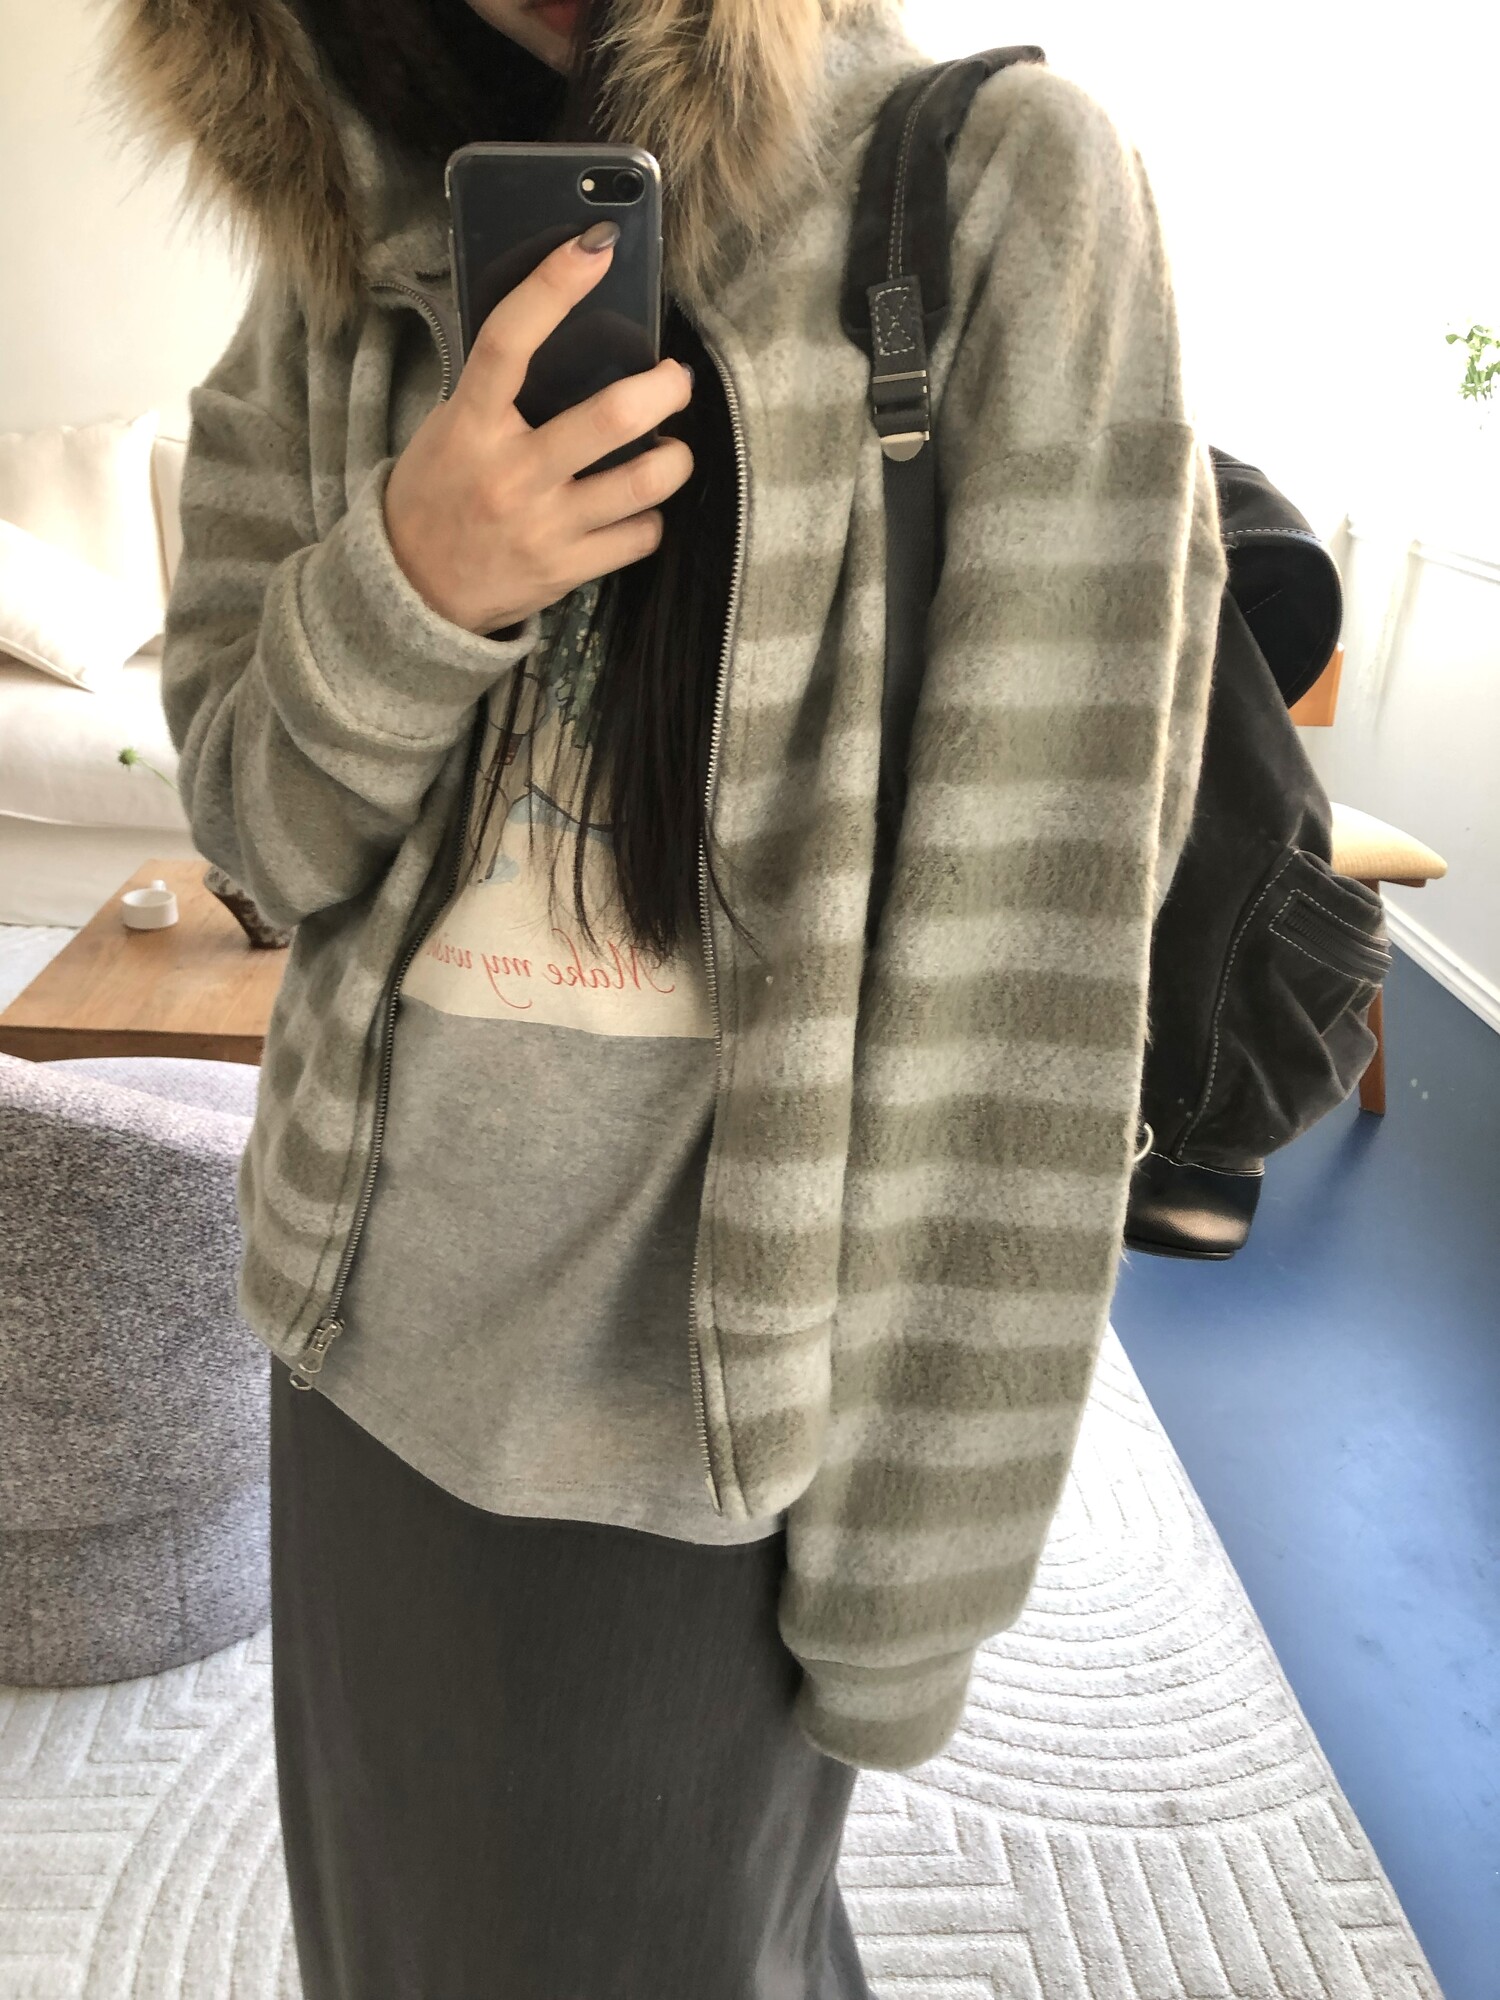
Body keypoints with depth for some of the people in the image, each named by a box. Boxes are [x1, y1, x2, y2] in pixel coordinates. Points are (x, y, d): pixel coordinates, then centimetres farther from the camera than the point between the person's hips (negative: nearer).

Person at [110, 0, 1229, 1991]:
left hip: (710, 1380, -4)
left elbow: (1028, 951, -14)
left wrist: (915, 1546, -12)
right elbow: (252, 818, 4)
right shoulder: (351, 232, 5)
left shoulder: (999, 190, -10)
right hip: (376, 1324, 5)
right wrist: (406, 582, -18)